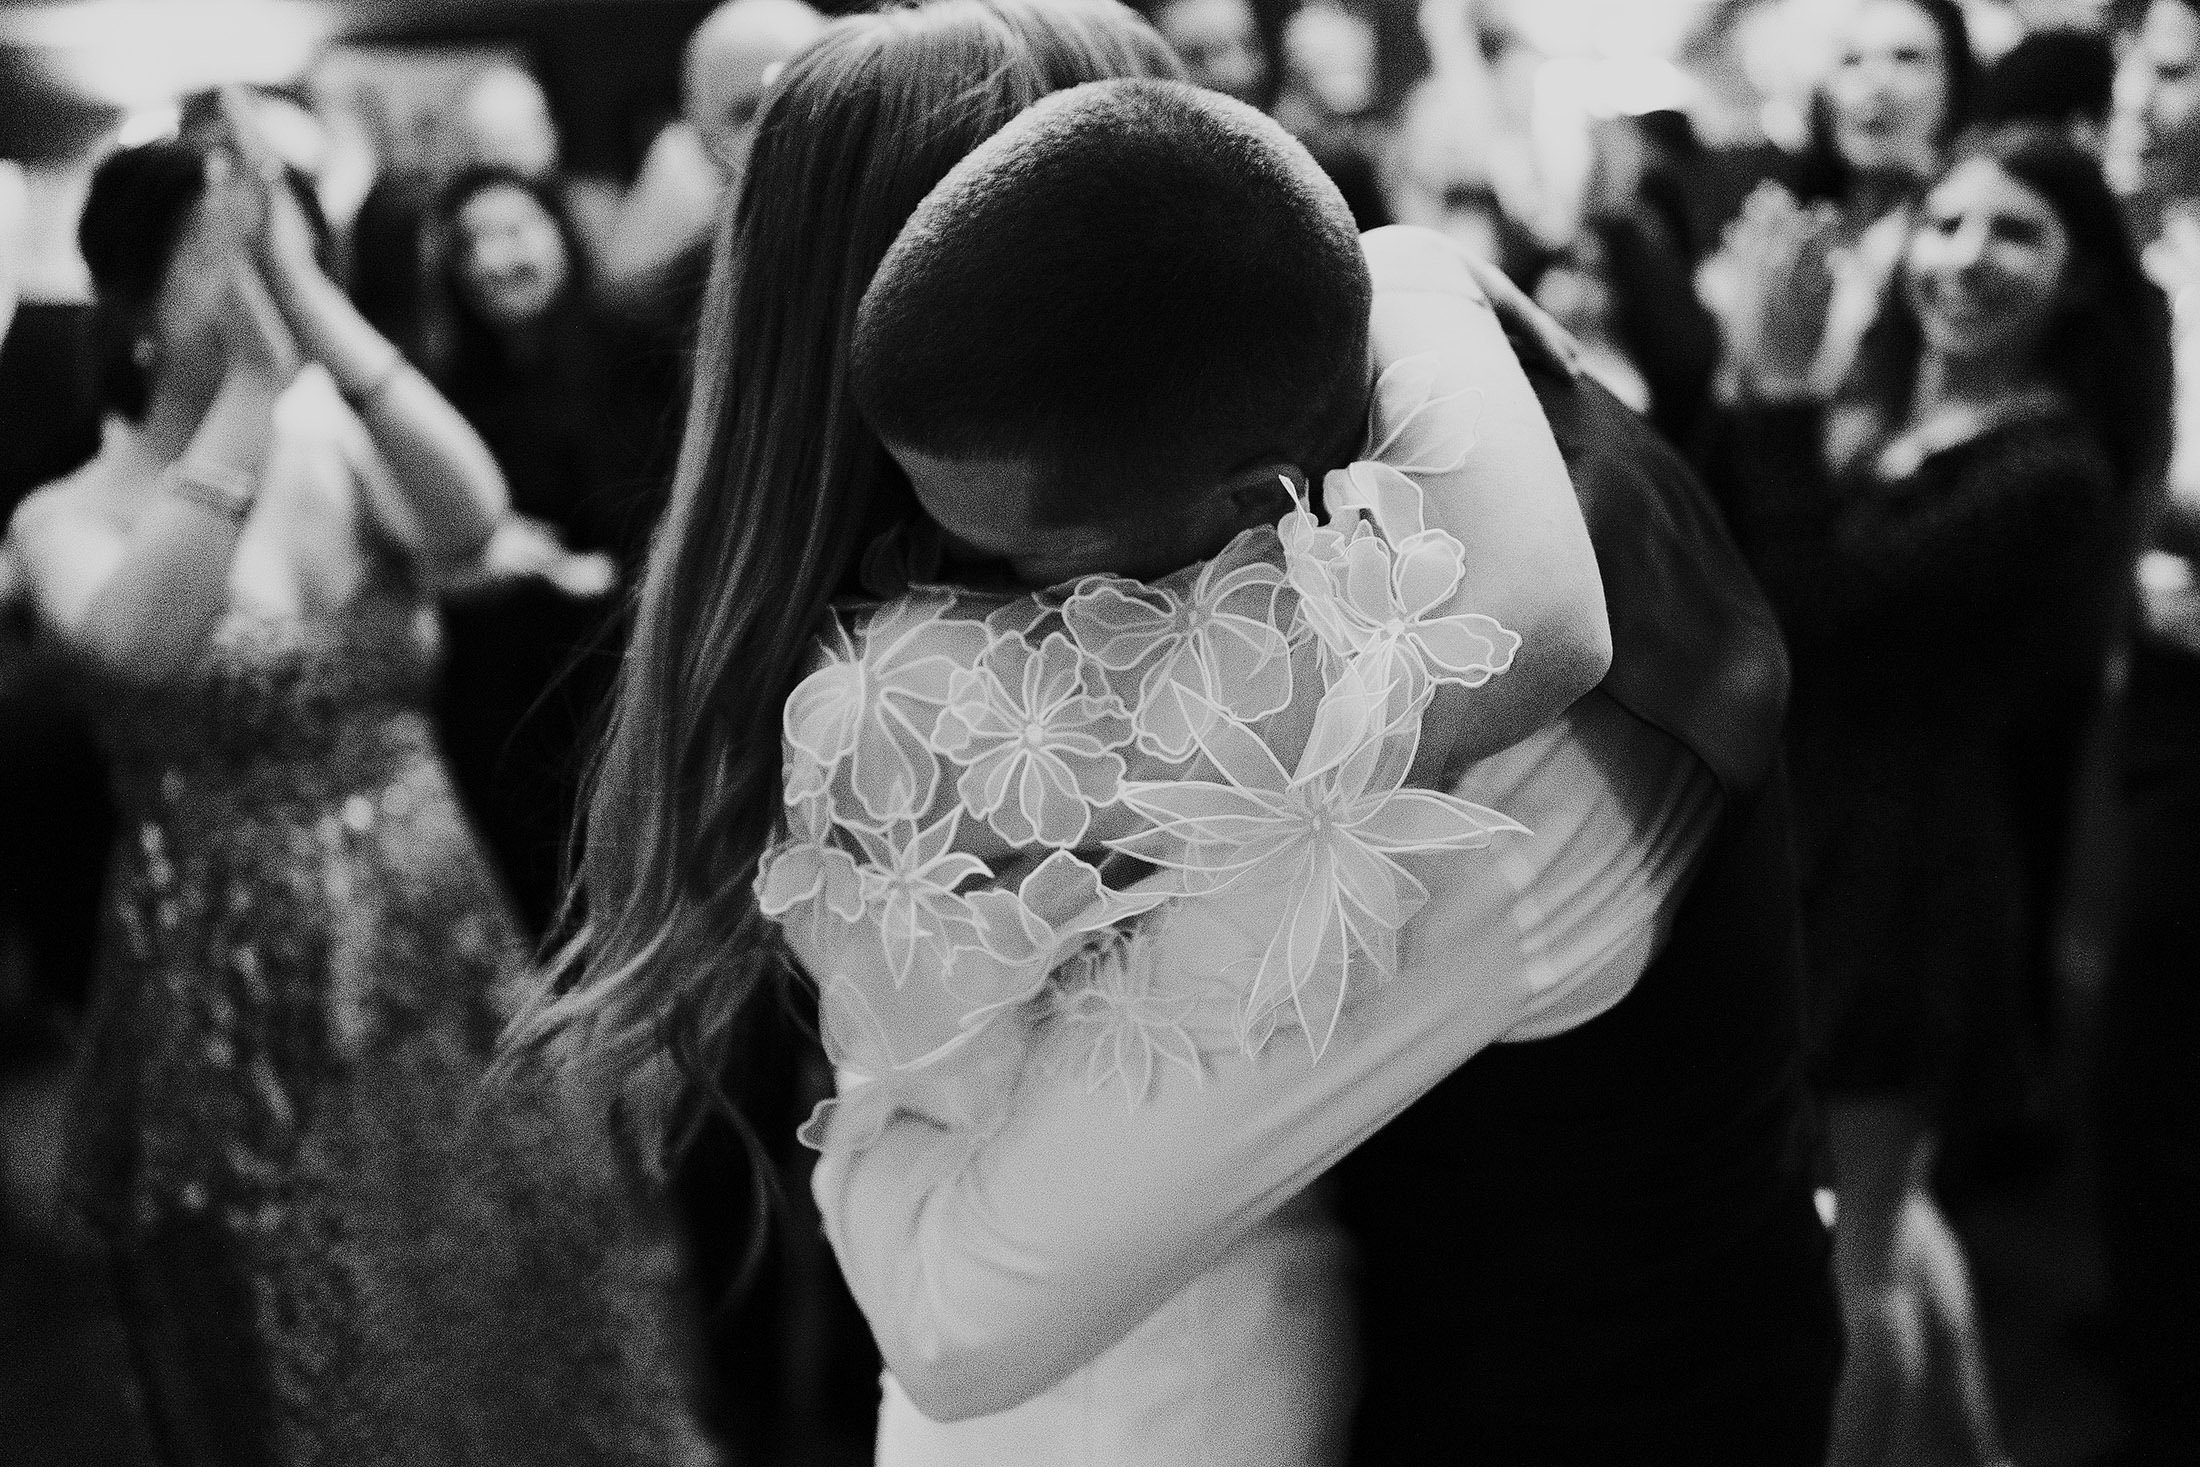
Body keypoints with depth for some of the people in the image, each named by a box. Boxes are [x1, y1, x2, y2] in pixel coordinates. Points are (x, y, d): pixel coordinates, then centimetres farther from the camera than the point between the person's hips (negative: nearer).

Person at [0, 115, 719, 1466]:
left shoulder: (347, 446, -2)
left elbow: (475, 517, -24)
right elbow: (141, 644, -31)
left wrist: (309, 297, -30)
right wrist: (251, 380, -34)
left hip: (442, 979, 2)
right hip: (240, 1012, -2)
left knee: (530, 1338, 12)